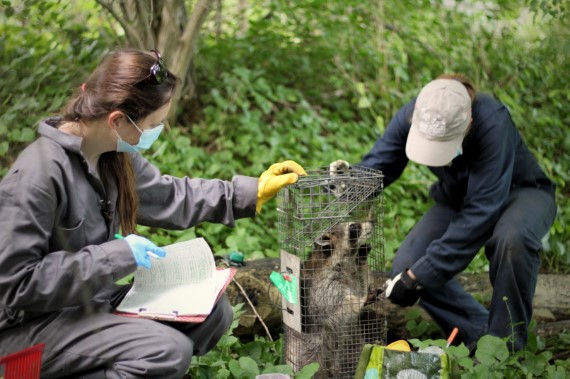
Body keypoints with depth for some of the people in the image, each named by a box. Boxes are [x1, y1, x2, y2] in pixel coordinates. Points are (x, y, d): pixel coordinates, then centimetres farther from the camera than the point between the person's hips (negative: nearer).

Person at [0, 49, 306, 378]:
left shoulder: (115, 158, 0)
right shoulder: (39, 175, -25)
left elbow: (171, 197, 17)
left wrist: (253, 191, 12)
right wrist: (117, 255, -25)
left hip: (93, 302, 9)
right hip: (30, 324, -9)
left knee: (214, 312, 2)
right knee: (170, 351, -25)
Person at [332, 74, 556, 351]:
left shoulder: (493, 123, -38)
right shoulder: (411, 117, -24)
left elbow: (480, 212, -38)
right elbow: (376, 166, -14)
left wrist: (419, 276, -37)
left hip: (521, 193, -5)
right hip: (457, 198, 5)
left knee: (510, 237, -40)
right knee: (404, 269, -15)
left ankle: (506, 343, -18)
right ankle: (479, 335, 2)